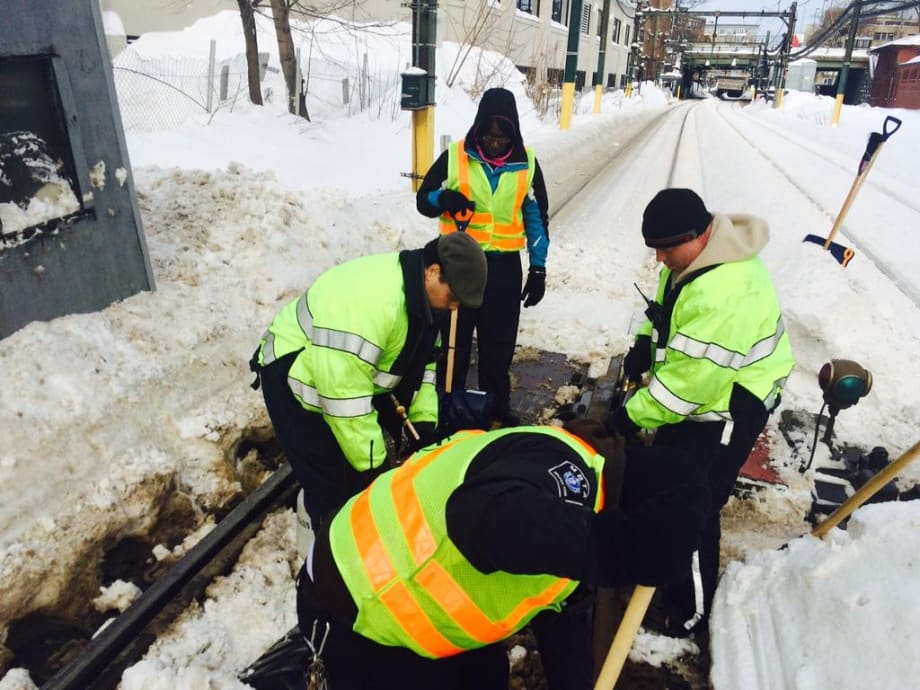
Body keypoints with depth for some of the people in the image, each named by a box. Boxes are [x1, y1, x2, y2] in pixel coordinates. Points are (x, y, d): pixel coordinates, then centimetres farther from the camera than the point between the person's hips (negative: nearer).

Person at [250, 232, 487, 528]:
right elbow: (345, 394, -35)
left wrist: (424, 423, -3)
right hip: (297, 380, -8)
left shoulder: (420, 294, -5)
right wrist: (371, 464, -26)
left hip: (347, 378, 9)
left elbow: (420, 360, 5)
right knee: (336, 486, -7)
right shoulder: (372, 301, -37)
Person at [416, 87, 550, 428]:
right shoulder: (455, 156, -4)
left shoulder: (527, 163, 1)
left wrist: (538, 268, 1)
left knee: (499, 340, 10)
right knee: (455, 337, 8)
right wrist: (444, 199, -22)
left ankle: (497, 405, 28)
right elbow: (423, 199, 2)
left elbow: (537, 218, 6)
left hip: (504, 266, 1)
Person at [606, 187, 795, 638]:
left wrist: (634, 416, -21)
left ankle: (690, 611, 23)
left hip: (727, 407, -10)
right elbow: (670, 310, 14)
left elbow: (691, 377, -31)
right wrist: (646, 344, -3)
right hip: (701, 392, 10)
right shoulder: (696, 256, -3)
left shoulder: (724, 293, -35)